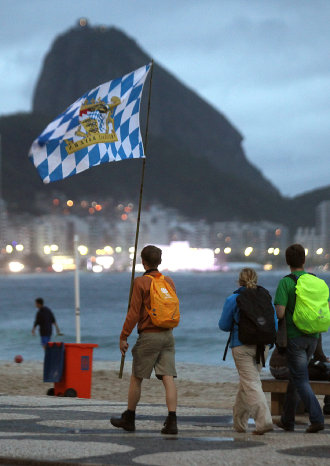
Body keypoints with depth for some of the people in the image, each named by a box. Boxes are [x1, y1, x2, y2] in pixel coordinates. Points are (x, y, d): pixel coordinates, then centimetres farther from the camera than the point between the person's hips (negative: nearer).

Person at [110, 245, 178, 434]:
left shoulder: (141, 282, -8)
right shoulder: (169, 281, 9)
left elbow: (134, 312, -10)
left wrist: (123, 337, -5)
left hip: (148, 336, -5)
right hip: (168, 335, 5)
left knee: (136, 378, 8)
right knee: (168, 378, -2)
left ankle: (129, 419, 18)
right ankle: (172, 421, -11)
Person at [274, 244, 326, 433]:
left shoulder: (285, 283, -12)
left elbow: (279, 313, -18)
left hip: (294, 337, -5)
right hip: (312, 337, 5)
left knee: (302, 381, -5)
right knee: (296, 376, 19)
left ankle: (317, 418, -19)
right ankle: (288, 419, 26)